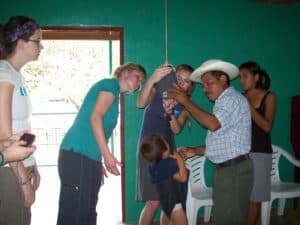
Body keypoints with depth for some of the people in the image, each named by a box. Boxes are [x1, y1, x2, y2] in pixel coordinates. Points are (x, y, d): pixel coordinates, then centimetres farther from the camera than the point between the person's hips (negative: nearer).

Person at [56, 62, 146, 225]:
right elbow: (95, 117, -14)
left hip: (90, 157, 10)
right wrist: (107, 154, -18)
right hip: (77, 154, -10)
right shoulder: (111, 84, -1)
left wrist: (99, 162, 18)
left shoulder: (114, 93, 25)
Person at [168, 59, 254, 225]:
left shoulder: (233, 98, -10)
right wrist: (195, 151, 8)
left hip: (234, 169, -9)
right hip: (226, 169, 9)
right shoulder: (223, 102, 19)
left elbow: (213, 124, -27)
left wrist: (186, 101, -19)